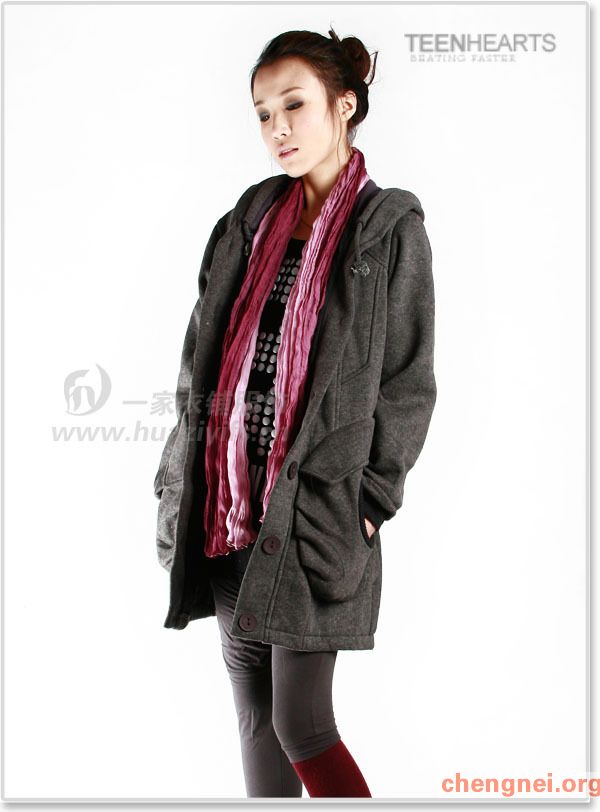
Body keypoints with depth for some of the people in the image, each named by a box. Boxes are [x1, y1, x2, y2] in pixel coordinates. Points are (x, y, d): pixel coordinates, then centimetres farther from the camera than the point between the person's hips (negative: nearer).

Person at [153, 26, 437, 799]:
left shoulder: (389, 228, -3)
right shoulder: (250, 218, 12)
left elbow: (408, 382, -4)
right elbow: (203, 353, 12)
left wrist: (369, 500, -9)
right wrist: (184, 475, 8)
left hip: (314, 507, -5)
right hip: (228, 499, 6)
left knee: (300, 722, -2)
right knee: (253, 714, 14)